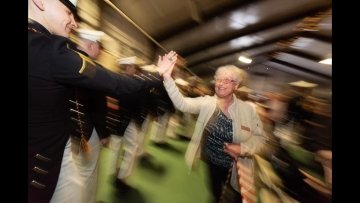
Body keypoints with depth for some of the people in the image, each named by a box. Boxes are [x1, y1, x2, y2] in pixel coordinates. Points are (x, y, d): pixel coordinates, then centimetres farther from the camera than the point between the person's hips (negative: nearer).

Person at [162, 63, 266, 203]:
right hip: (209, 162, 0)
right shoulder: (206, 102, -10)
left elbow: (259, 137, -2)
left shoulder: (247, 110, -8)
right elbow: (182, 103, -24)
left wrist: (243, 148, -21)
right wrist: (167, 77, -36)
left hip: (234, 168, 1)